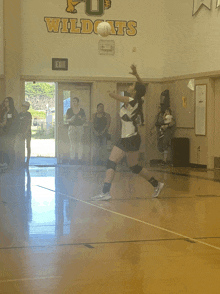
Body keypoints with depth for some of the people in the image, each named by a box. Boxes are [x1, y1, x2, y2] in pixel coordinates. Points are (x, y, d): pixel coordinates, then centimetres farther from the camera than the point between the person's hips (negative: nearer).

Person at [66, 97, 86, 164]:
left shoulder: (81, 110, 4)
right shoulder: (69, 110, 4)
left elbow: (84, 120, 7)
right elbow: (67, 119, 6)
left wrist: (81, 118, -14)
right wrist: (70, 120, -15)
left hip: (79, 127, 0)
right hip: (71, 127, 0)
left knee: (79, 142, -3)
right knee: (72, 143, -2)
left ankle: (80, 158, 3)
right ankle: (72, 158, 2)